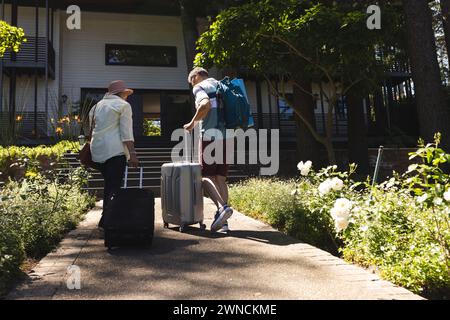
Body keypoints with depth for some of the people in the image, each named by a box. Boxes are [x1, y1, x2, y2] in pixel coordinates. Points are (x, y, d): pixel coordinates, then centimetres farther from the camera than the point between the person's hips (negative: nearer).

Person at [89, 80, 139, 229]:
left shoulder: (96, 106, 21)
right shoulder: (123, 105, 1)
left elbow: (91, 129, 21)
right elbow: (127, 132, -9)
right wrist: (132, 153, -13)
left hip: (97, 150, 7)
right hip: (115, 150, -7)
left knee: (109, 184, 15)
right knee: (114, 186, -6)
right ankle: (105, 221, -12)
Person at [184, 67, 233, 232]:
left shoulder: (199, 87, 1)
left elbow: (205, 104, -20)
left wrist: (192, 123, -9)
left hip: (210, 135, -6)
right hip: (226, 136, 7)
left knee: (206, 176, -1)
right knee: (221, 178, 7)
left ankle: (222, 207, -24)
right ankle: (223, 221, 5)